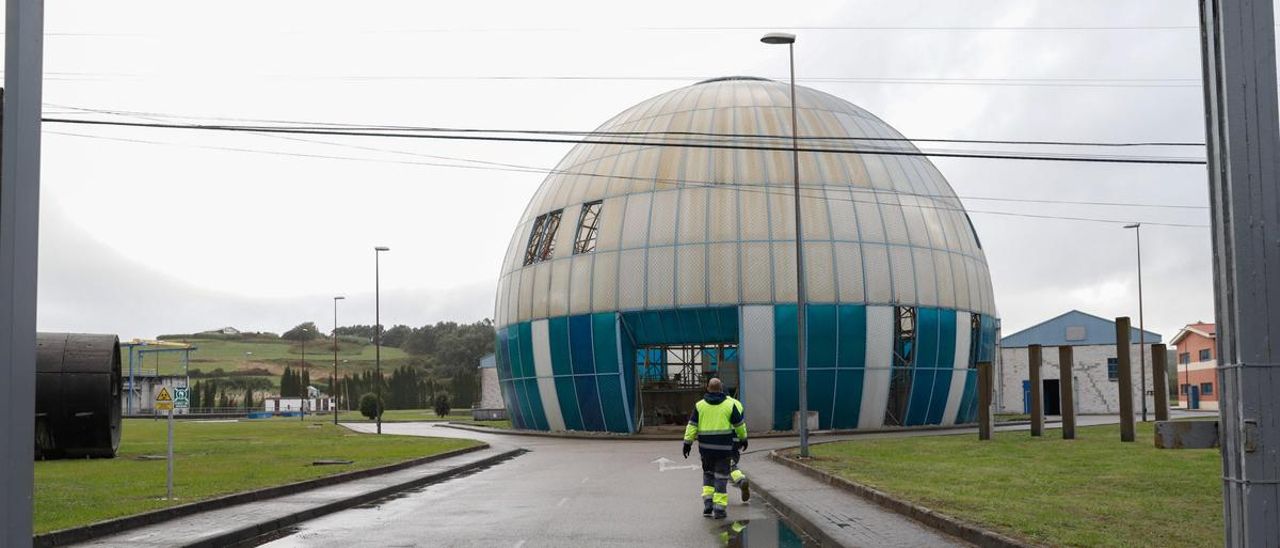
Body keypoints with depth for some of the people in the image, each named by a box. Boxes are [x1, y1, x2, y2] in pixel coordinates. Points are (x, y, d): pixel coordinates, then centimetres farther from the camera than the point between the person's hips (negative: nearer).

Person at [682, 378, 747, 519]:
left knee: (708, 474, 19)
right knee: (721, 476, 4)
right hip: (724, 447, -2)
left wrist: (687, 443, 3)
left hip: (705, 447, 2)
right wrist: (743, 438, 19)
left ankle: (707, 501, 6)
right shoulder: (729, 405, -1)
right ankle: (719, 508, 2)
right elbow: (739, 424, 5)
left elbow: (692, 425, -1)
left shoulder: (700, 405, 1)